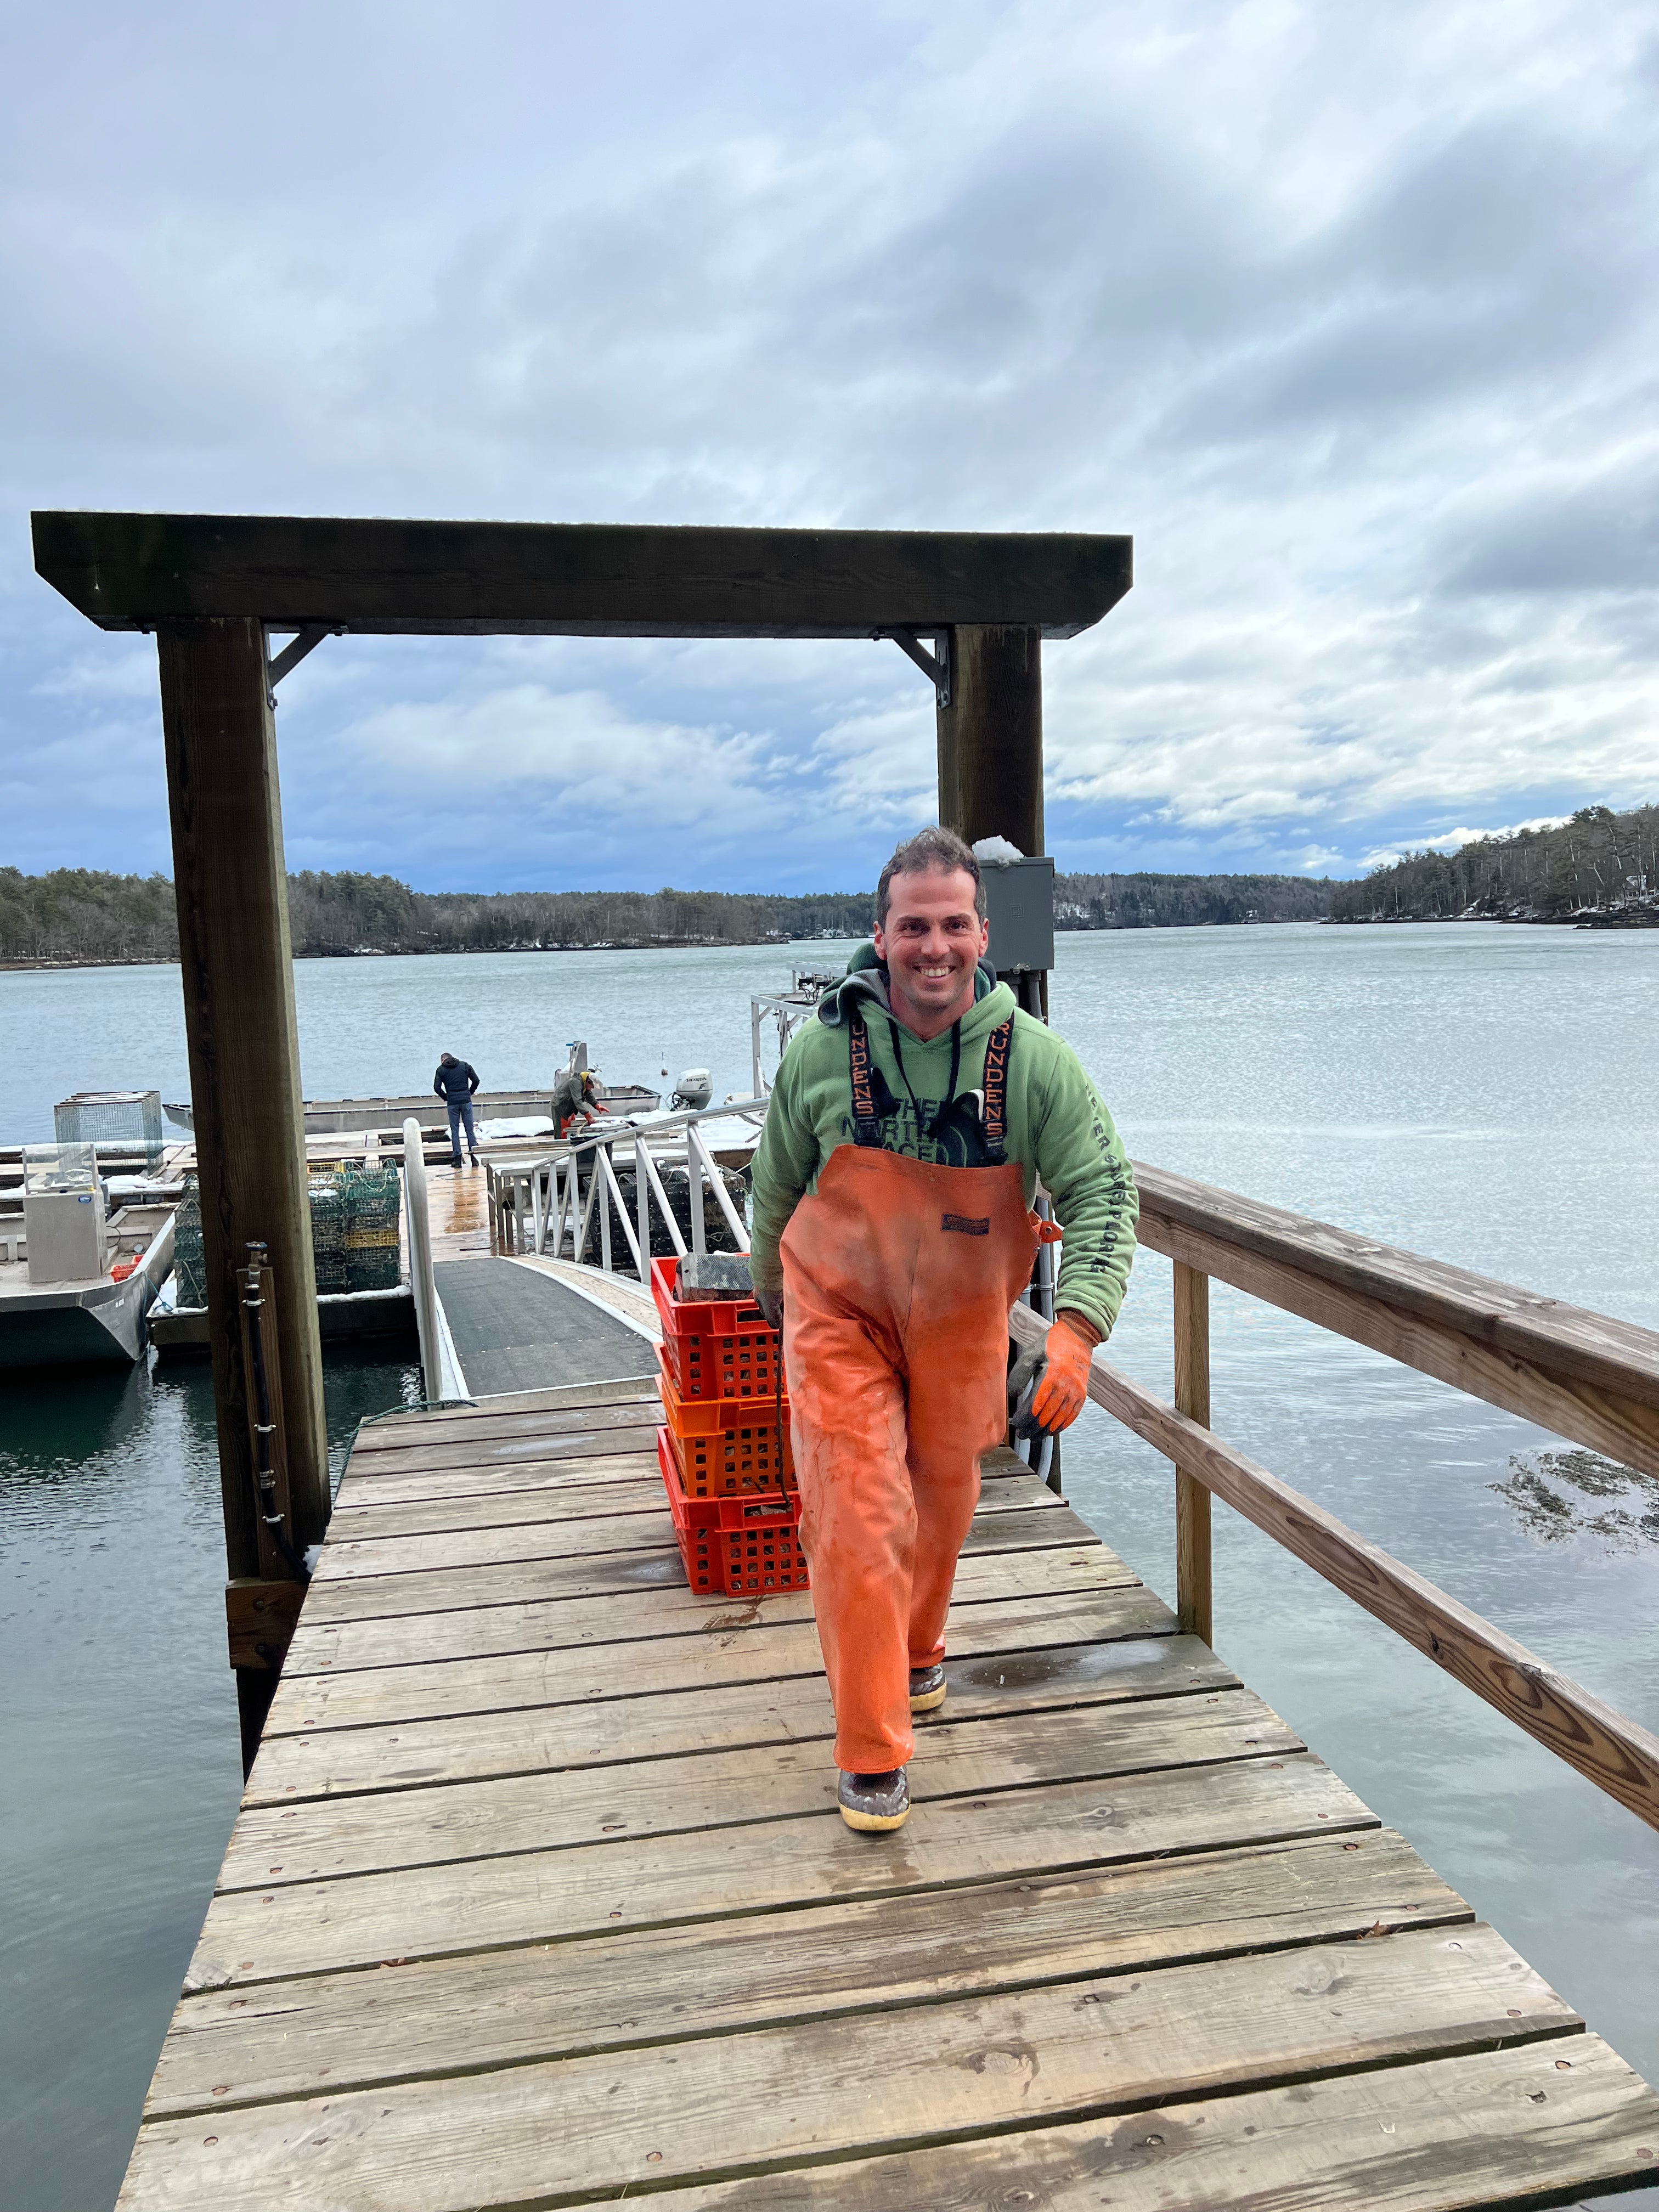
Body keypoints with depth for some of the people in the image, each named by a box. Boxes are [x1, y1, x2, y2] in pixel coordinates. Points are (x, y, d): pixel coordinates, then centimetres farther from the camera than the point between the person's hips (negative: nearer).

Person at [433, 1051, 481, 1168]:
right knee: (470, 1130, 5)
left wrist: (445, 1097, 9)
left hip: (452, 1103, -1)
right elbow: (476, 1081, 3)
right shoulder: (465, 1065, 8)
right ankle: (474, 1156, 4)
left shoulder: (441, 1069, 4)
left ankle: (457, 1159, 2)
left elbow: (437, 1087, -4)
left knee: (455, 1131, 5)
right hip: (466, 1101, 1)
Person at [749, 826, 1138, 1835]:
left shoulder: (1033, 1060, -19)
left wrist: (1078, 1327, -31)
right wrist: (775, 1294, 13)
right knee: (857, 1515, -10)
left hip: (963, 1321, 2)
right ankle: (872, 1752, 6)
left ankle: (919, 1651, 50)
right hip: (840, 1313, -1)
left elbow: (1104, 1192, -17)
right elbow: (777, 1186, 0)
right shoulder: (822, 1049, -17)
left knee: (943, 1498, 20)